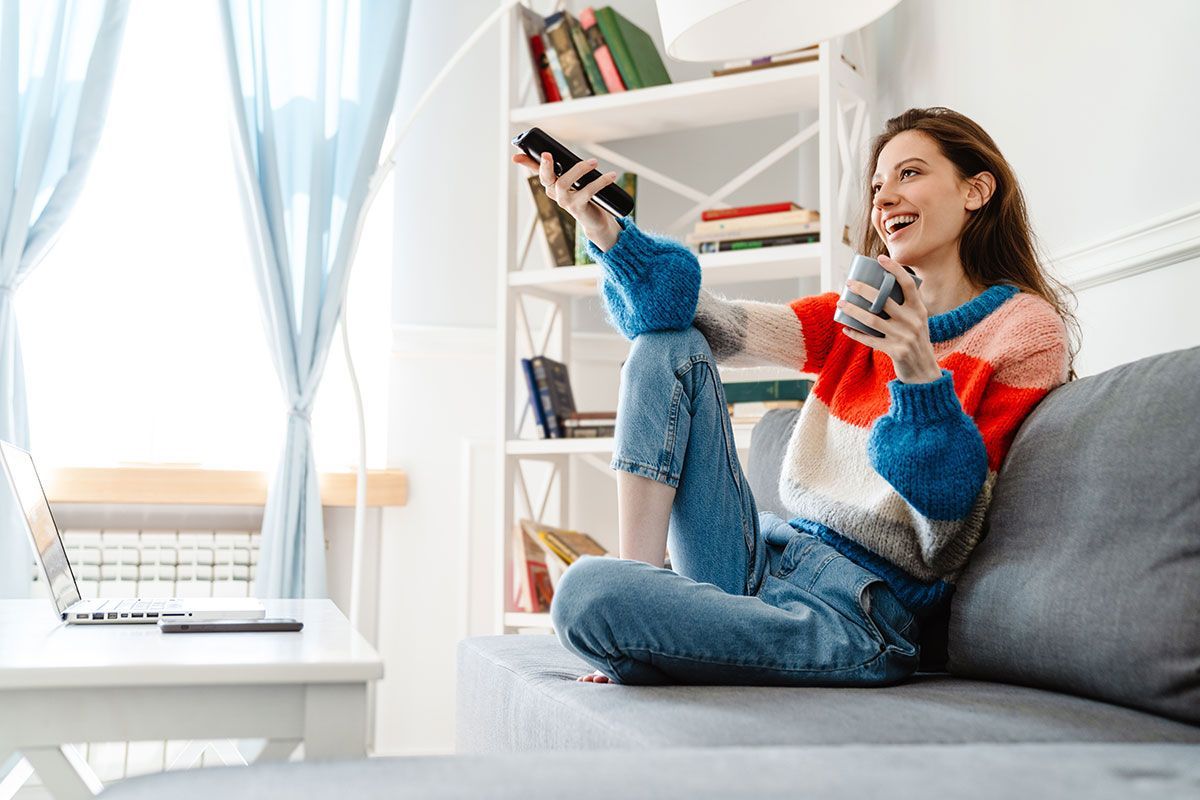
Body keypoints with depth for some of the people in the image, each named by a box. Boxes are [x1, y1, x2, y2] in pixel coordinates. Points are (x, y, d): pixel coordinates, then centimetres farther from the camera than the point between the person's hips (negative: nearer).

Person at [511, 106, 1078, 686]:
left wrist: (918, 372, -22)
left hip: (857, 613, -7)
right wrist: (601, 227, -11)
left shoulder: (1028, 329, -3)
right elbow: (717, 328, 0)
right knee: (669, 346, 0)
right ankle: (641, 591, -6)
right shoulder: (859, 317, 15)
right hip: (768, 556, 7)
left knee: (585, 594, -28)